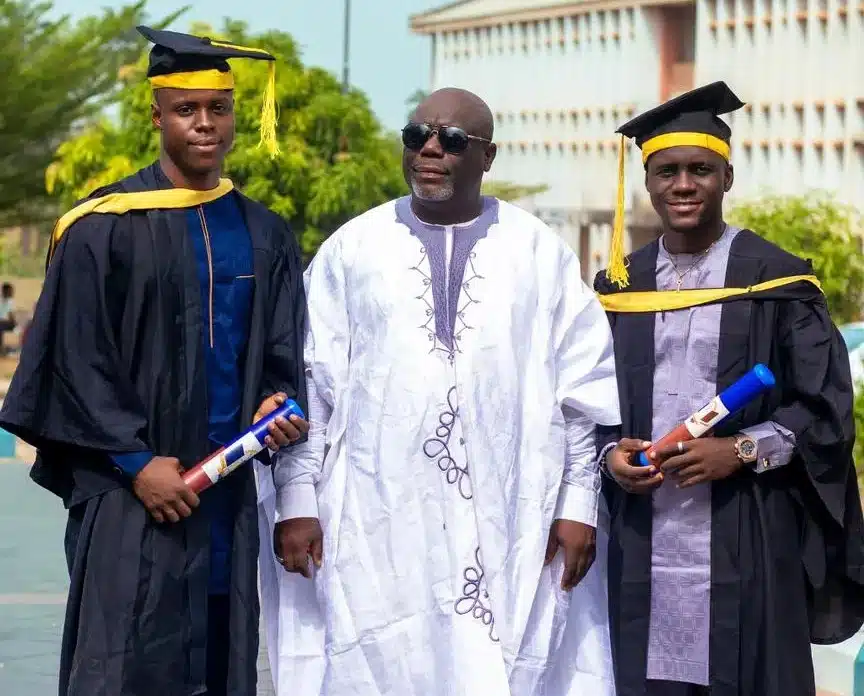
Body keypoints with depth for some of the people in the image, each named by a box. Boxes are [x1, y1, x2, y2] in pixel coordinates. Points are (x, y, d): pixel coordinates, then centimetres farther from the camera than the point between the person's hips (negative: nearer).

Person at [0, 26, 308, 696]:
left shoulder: (264, 237, 12)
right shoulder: (102, 228, -4)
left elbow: (285, 355, 14)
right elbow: (77, 359, -7)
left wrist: (282, 405, -8)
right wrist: (137, 462, -13)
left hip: (229, 491, 5)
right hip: (130, 495, -5)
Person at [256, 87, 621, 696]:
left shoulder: (540, 254, 6)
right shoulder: (352, 249, 6)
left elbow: (584, 387, 5)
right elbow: (310, 382, 4)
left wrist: (579, 502, -2)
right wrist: (296, 499, -3)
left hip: (507, 523, 0)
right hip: (377, 520, 0)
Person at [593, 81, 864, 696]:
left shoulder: (775, 279, 1)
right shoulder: (619, 287, 11)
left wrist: (741, 450, -14)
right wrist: (610, 453, -4)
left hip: (746, 541, -3)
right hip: (644, 542, 3)